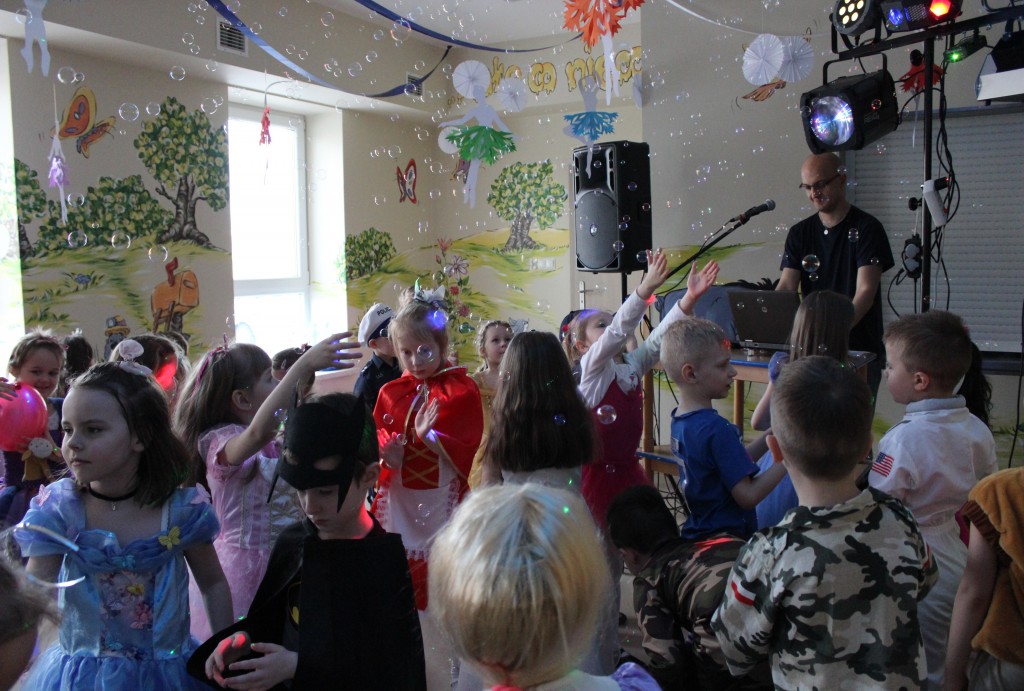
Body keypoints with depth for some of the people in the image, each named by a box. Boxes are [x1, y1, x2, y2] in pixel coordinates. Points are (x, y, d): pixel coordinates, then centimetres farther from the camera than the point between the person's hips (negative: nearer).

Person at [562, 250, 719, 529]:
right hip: (596, 472, -6)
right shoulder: (591, 366, -11)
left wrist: (690, 297, -18)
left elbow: (661, 337, -5)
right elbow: (619, 329, -26)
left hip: (628, 468, 6)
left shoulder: (633, 363, 8)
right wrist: (647, 287, -38)